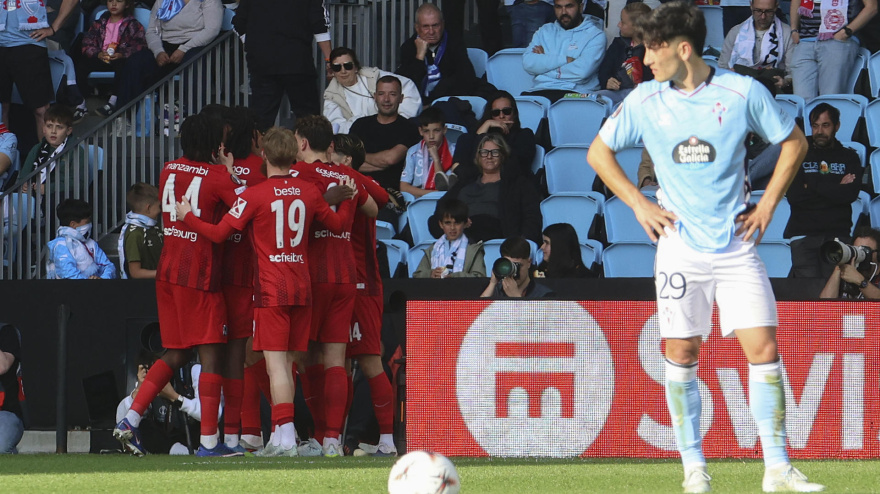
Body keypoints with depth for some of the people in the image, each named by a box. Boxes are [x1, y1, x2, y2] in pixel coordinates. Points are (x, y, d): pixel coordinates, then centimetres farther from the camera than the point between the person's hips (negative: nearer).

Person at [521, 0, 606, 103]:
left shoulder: (595, 35, 8)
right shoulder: (545, 31, 22)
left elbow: (583, 71, -10)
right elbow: (528, 63, 4)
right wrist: (565, 60, -4)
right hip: (540, 90, 3)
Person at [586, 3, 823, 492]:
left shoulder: (743, 92, -5)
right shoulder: (645, 101, -1)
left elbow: (794, 142, 7)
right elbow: (599, 152, 13)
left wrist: (768, 205, 2)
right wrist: (640, 205, 4)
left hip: (737, 245, -1)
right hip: (680, 246, 1)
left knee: (763, 349, -7)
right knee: (682, 354, -1)